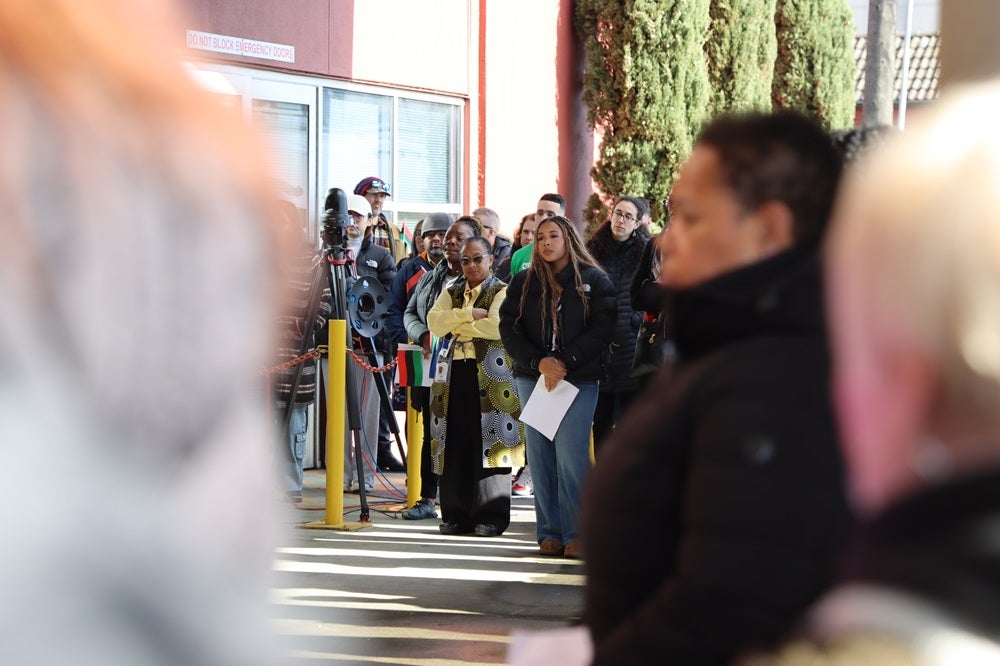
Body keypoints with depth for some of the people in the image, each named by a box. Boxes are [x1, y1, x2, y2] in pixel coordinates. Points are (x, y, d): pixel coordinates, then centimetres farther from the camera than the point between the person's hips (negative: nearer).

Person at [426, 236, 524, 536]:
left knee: (490, 442, -6)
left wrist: (456, 325, -6)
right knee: (456, 442, 2)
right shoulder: (452, 292, 18)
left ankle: (491, 515, -2)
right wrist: (468, 314, -11)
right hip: (456, 370, 5)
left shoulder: (502, 292, 3)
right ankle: (457, 514, 8)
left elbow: (496, 326, -15)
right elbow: (434, 322, 1)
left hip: (491, 374, -4)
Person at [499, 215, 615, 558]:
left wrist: (565, 363, -13)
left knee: (570, 454, -12)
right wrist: (539, 362, -10)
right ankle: (549, 533, 5)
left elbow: (602, 328, -4)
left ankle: (575, 535, -8)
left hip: (579, 379, -3)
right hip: (532, 377, 3)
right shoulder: (523, 282, 12)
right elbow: (509, 327, 5)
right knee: (540, 456, 1)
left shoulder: (594, 281, 5)